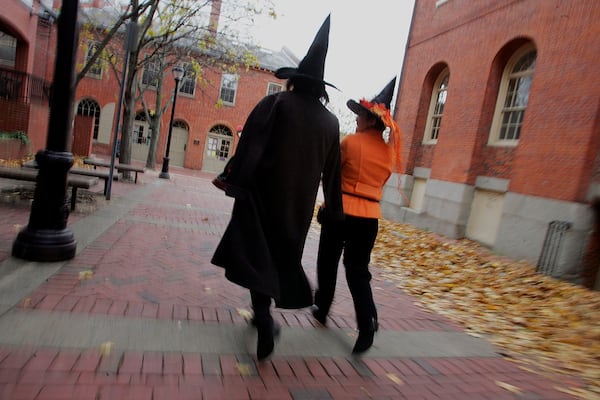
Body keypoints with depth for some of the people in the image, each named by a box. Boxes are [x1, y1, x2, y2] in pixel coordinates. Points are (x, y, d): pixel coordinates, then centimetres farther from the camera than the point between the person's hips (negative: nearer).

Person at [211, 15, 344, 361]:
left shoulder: (275, 104, -4)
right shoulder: (330, 121, 6)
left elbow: (250, 145, -15)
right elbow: (333, 171, 9)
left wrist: (233, 180, -15)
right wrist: (334, 210, 15)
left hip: (264, 194, -3)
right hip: (300, 204, 4)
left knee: (258, 254, 5)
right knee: (283, 255, 17)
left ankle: (264, 317, -12)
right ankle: (264, 314, 32)